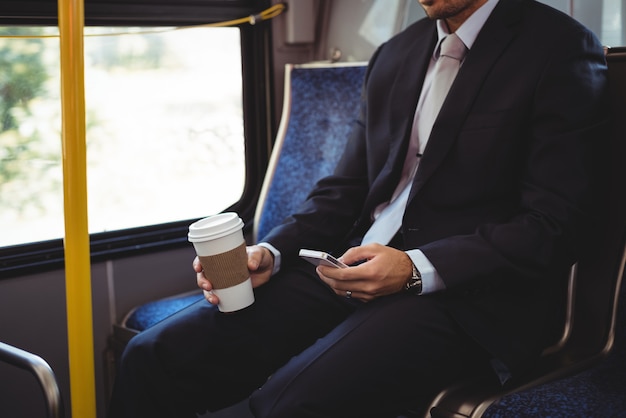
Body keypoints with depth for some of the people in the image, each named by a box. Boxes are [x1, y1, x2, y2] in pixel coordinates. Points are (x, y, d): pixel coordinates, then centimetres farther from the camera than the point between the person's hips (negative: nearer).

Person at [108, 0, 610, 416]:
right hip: (356, 268, 6)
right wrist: (270, 253, -1)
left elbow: (557, 225, -10)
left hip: (464, 293, -6)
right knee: (155, 357, -11)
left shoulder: (561, 48, -3)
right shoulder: (394, 55, 17)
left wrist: (416, 269, -19)